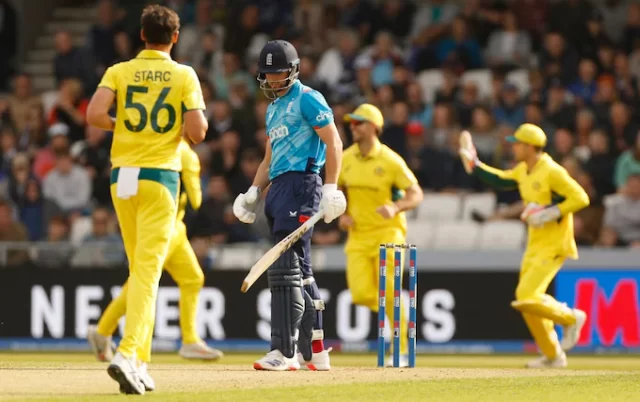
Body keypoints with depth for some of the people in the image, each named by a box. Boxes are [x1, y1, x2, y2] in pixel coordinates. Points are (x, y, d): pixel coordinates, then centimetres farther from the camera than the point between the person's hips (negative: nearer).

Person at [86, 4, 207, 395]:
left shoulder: (119, 72, 4)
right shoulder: (184, 75, -1)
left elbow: (94, 114, -10)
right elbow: (198, 131, -8)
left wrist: (121, 125, 10)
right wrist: (193, 121, 15)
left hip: (122, 176, 3)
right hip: (160, 176, -3)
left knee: (139, 269, 16)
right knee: (148, 271, -8)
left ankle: (141, 362, 16)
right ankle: (128, 354, -25)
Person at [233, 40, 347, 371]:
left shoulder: (307, 99, -4)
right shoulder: (273, 108, 23)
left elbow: (333, 142, -11)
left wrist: (330, 189, -19)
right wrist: (253, 192, 15)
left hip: (302, 183, -9)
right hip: (278, 189, 9)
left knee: (285, 267, -16)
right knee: (300, 272, 10)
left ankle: (284, 352, -20)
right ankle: (315, 352, 14)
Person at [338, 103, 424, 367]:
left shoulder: (390, 160, -11)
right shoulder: (345, 158, 4)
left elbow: (416, 195, -10)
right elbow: (337, 190, 19)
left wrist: (395, 208, -28)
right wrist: (342, 214, 1)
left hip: (387, 232, -4)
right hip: (358, 235, 4)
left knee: (389, 294, -10)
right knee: (361, 294, -8)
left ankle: (401, 351, 3)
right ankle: (399, 314, 24)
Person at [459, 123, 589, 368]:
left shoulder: (552, 172, -18)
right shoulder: (523, 171, 8)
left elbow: (581, 198, -21)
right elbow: (500, 181, 24)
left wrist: (549, 214, -23)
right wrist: (473, 165, 18)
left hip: (554, 246, -9)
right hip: (535, 245, 9)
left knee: (527, 297, -17)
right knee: (526, 301, 9)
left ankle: (571, 318, 6)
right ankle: (553, 355, 19)